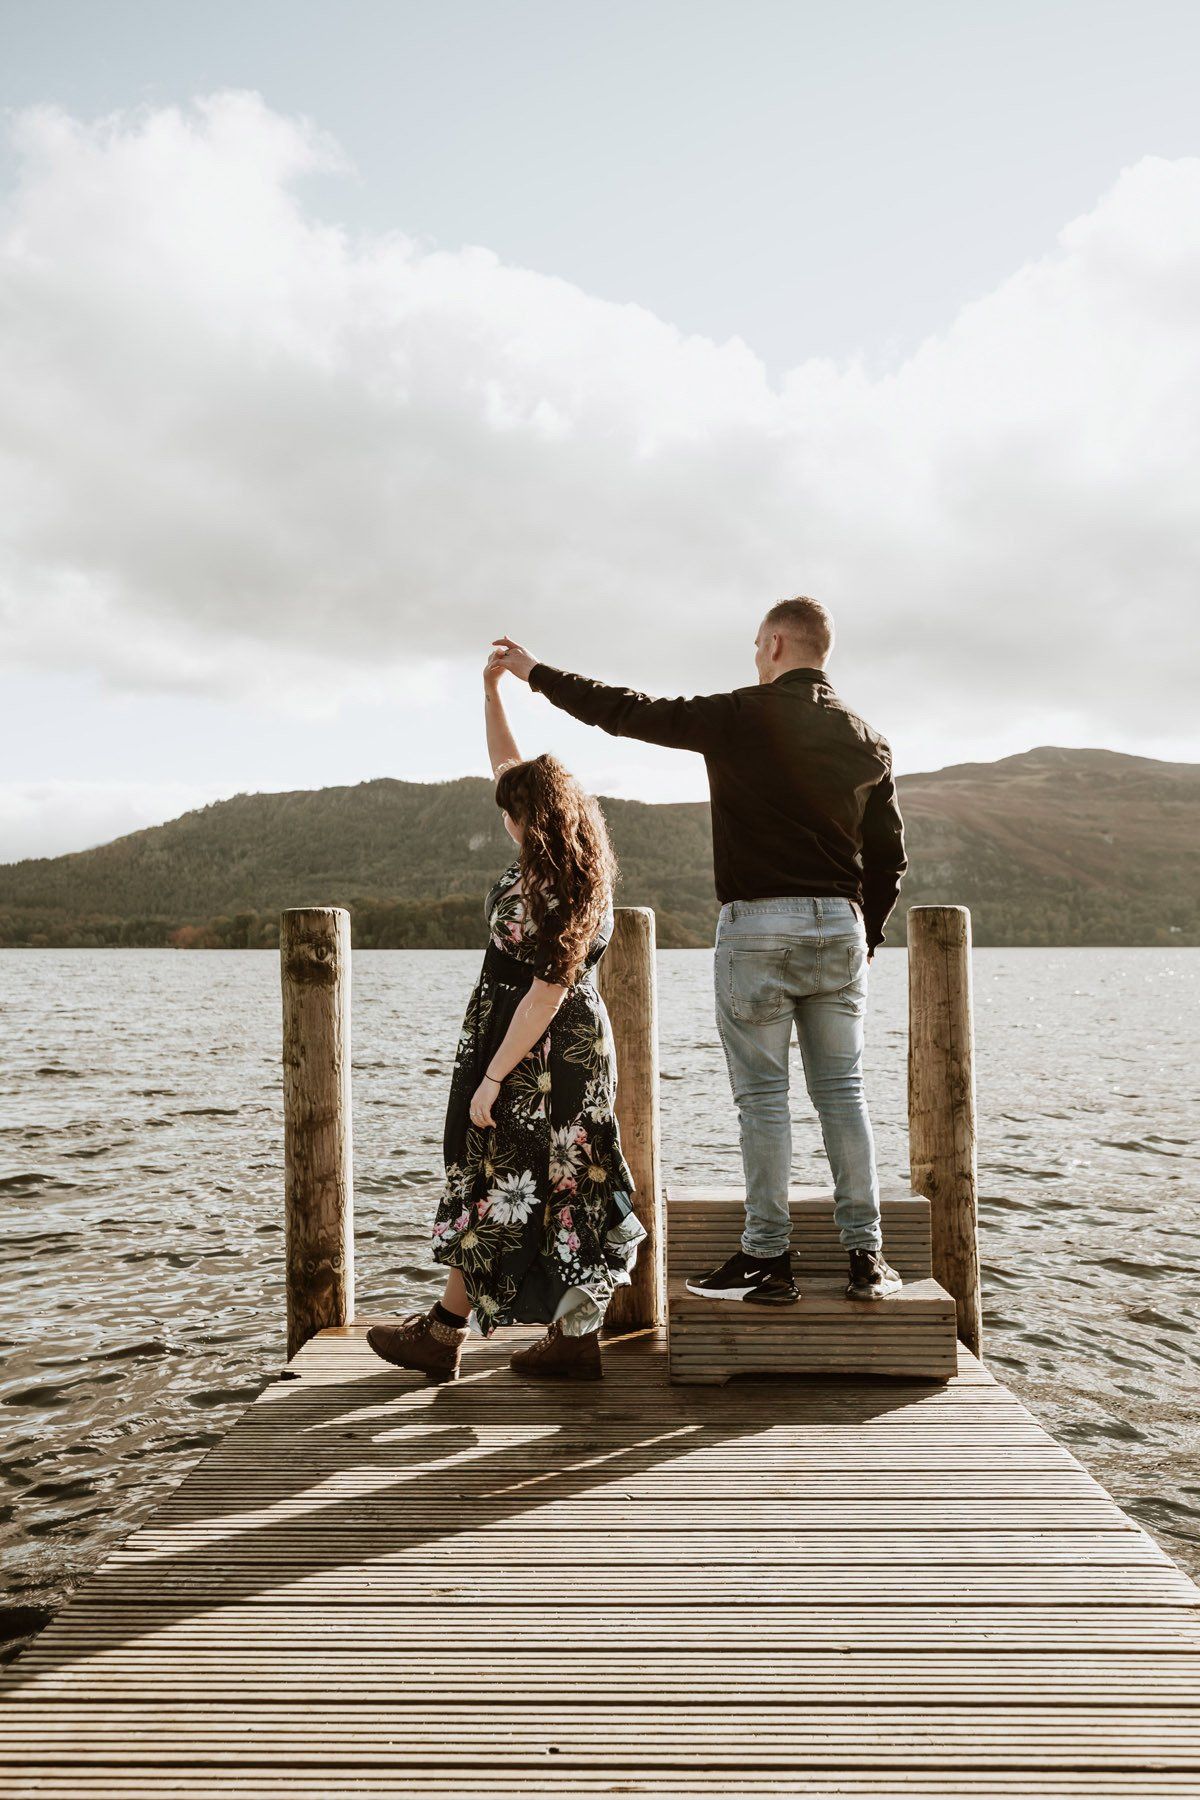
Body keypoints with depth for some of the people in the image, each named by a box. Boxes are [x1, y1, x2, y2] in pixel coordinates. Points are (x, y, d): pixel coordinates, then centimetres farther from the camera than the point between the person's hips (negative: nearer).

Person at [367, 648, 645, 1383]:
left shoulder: (549, 893, -22)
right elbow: (510, 765, 12)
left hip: (534, 1057, -9)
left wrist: (491, 1077, -19)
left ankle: (445, 1332, 19)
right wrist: (492, 689, 10)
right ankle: (578, 1339, 15)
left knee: (491, 1186, 4)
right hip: (582, 1049, 9)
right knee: (573, 1186, 10)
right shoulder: (578, 867, 4)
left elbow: (544, 995, -23)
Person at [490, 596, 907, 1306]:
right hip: (840, 926, 5)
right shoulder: (868, 740, 10)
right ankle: (866, 1254, 12)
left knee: (762, 1094, 1)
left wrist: (537, 673, 11)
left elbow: (627, 711, -1)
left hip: (756, 925, -5)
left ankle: (768, 1258, 6)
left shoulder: (741, 717, -5)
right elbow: (890, 856, 14)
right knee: (842, 1089, 9)